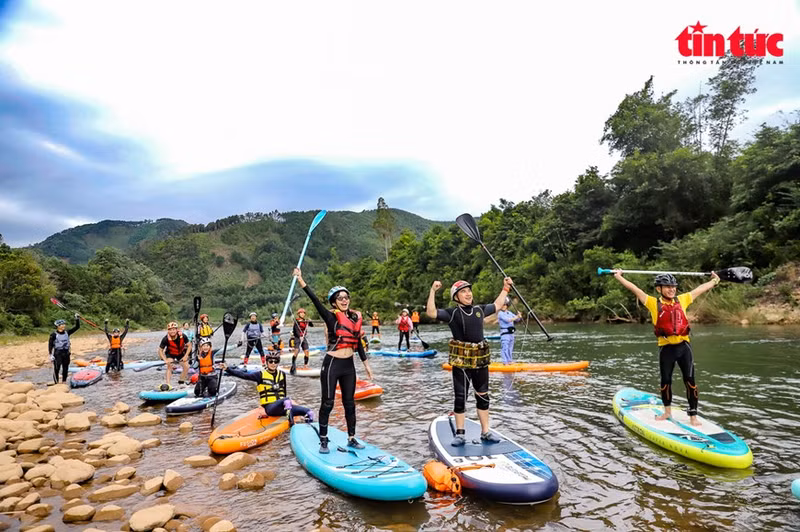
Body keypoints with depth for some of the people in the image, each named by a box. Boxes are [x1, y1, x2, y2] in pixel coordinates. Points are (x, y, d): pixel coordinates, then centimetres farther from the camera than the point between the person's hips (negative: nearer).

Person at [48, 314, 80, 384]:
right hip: (57, 353, -5)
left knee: (65, 368, 10)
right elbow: (50, 344, -7)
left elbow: (77, 327, 5)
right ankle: (56, 383, 2)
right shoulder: (54, 334, -8)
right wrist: (51, 355, -12)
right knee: (56, 369, -7)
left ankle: (64, 382, 22)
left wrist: (77, 319, -6)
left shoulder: (67, 333, 5)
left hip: (66, 353, 5)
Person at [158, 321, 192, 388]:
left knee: (186, 367, -4)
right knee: (169, 366, -25)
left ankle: (181, 381, 20)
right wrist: (165, 360, -34)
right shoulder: (166, 339, -31)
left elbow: (189, 345, -16)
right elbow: (160, 350, -22)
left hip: (181, 353, 2)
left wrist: (186, 356, -24)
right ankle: (167, 383, -24)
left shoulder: (182, 336, -29)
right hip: (170, 354, -2)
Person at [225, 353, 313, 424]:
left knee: (308, 412, -16)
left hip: (282, 407, 5)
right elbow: (244, 375, -10)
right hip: (269, 407, -5)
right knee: (286, 400, -39)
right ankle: (292, 424, -41)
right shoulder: (261, 375, -1)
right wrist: (227, 369, -18)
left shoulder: (282, 374, 13)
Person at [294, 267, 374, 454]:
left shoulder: (355, 317, 6)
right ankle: (323, 441, 18)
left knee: (349, 403, 14)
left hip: (349, 365, 5)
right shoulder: (331, 317, -10)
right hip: (332, 364, -5)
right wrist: (301, 281, -36)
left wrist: (367, 365, 15)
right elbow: (316, 301, -24)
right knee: (327, 403, 3)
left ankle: (351, 439, 27)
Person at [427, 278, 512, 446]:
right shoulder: (452, 313, -6)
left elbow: (496, 305, 27)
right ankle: (460, 435, 17)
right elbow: (431, 313, -20)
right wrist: (433, 291, -28)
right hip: (461, 363, -5)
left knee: (483, 397, 13)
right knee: (460, 398, 4)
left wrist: (505, 288, 28)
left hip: (481, 361, 5)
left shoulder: (479, 310, 9)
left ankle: (485, 433, 26)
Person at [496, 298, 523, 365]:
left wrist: (519, 317, -4)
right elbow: (507, 320, -19)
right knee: (505, 348, -8)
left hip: (511, 333, 7)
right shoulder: (500, 313, -7)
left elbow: (517, 320, 17)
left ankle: (510, 361, 20)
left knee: (510, 348, 12)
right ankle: (505, 362, -5)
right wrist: (516, 317, -23)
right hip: (504, 333, -7)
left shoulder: (510, 313, 14)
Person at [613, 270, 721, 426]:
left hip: (683, 346, 2)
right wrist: (619, 277, -7)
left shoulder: (682, 300, 6)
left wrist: (714, 280, 29)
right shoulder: (653, 303, -2)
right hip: (666, 348, -1)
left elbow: (700, 289, 18)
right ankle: (667, 412, 28)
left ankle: (693, 416, 10)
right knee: (666, 381, 10)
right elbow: (634, 289, -5)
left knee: (690, 380, 0)